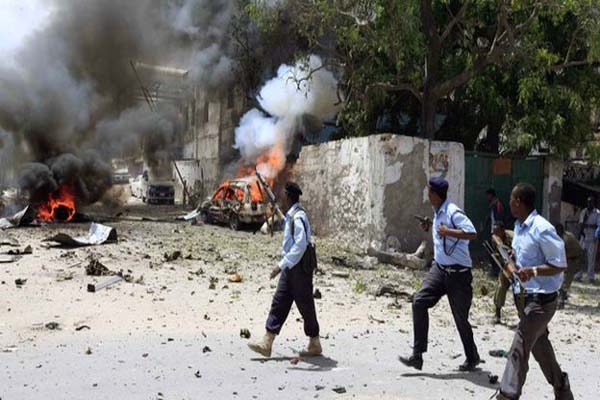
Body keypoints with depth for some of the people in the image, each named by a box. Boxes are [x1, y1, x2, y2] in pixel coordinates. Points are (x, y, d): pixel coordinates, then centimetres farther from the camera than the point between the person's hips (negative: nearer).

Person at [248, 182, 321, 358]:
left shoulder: (298, 217, -20)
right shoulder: (290, 216, 10)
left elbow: (300, 245, -29)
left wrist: (281, 265, -32)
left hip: (300, 267, -9)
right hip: (290, 267, 9)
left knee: (305, 306, 4)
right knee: (279, 303, 6)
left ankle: (315, 345, 20)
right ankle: (266, 343, 7)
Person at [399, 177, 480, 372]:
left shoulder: (453, 212, -18)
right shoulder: (437, 212, 10)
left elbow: (472, 233, -28)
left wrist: (447, 231, -28)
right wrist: (430, 227, 9)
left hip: (458, 273, -8)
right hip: (439, 268, 8)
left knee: (460, 317, 5)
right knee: (419, 301, -9)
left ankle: (472, 358, 30)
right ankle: (417, 355, -6)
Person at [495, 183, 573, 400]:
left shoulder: (542, 229, -21)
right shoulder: (519, 227, 7)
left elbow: (560, 265, -17)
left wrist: (533, 271, -32)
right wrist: (512, 267, -5)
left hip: (541, 300, -9)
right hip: (524, 296, 9)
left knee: (518, 350, -11)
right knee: (540, 346, 22)